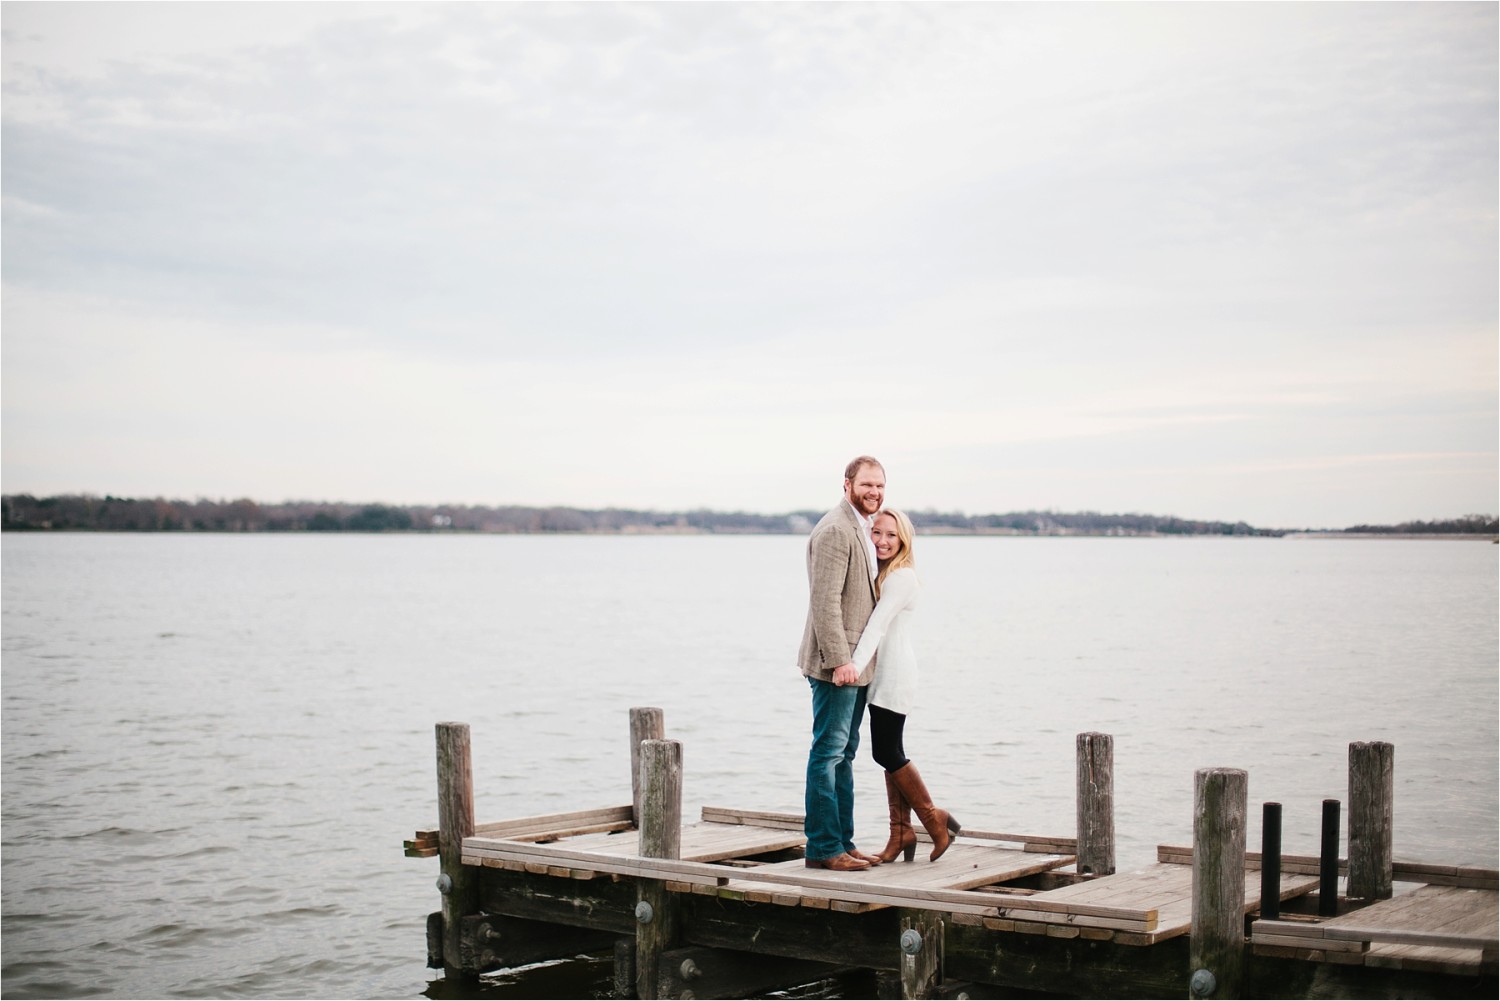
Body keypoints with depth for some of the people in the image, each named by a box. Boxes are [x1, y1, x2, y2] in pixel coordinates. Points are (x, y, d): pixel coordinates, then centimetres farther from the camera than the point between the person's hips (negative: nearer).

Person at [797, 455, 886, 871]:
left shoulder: (863, 529, 17)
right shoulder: (835, 530, -14)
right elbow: (825, 600, -21)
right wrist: (839, 660, -24)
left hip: (855, 664, 10)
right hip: (835, 664, -10)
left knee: (844, 753, 13)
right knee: (828, 752, -6)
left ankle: (842, 841, 19)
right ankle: (822, 847, -2)